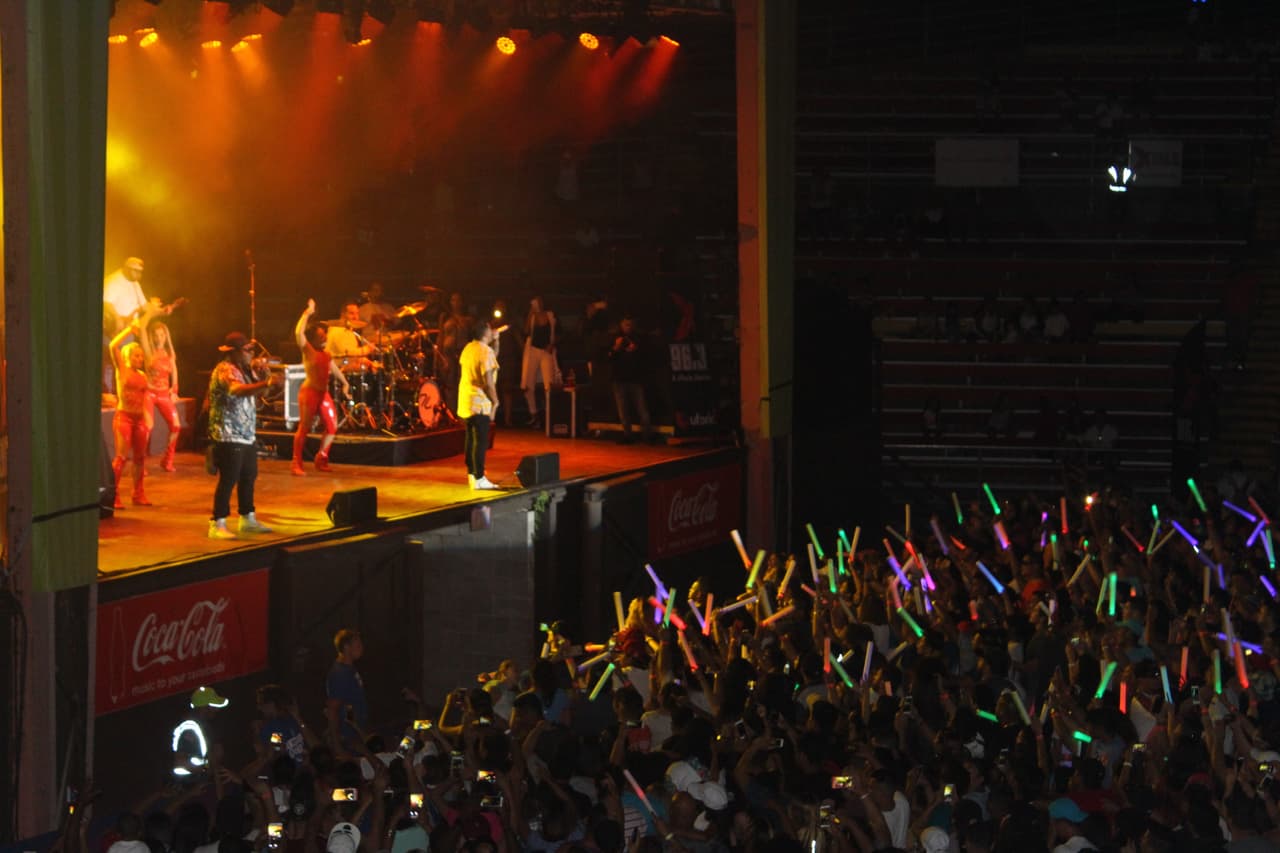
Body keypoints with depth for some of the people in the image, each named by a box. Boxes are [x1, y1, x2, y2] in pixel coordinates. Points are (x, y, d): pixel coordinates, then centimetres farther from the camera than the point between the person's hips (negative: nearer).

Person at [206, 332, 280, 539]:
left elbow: (258, 392, 15)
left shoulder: (243, 369, 13)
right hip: (229, 436, -10)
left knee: (248, 477, 15)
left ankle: (248, 519, 26)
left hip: (246, 435, 10)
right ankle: (217, 525, -6)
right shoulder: (226, 370, -17)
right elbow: (239, 390, -37)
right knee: (228, 480, -9)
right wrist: (267, 383, -51)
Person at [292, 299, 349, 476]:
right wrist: (307, 314, -17)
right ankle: (297, 464, -3)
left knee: (332, 427, 7)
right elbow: (299, 333, -20)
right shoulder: (307, 350, -5)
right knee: (304, 429, -7)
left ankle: (321, 460, 22)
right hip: (309, 392, -7)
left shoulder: (326, 355, 15)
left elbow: (334, 369, 31)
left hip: (323, 394, 7)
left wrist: (344, 383, 31)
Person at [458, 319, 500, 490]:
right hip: (480, 403, -9)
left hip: (465, 400, 9)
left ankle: (471, 474, 22)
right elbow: (488, 382, -19)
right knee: (481, 441, -6)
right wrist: (495, 401, -11)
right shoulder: (486, 352, -17)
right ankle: (479, 478, -6)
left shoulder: (467, 348, 7)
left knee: (471, 438, 16)